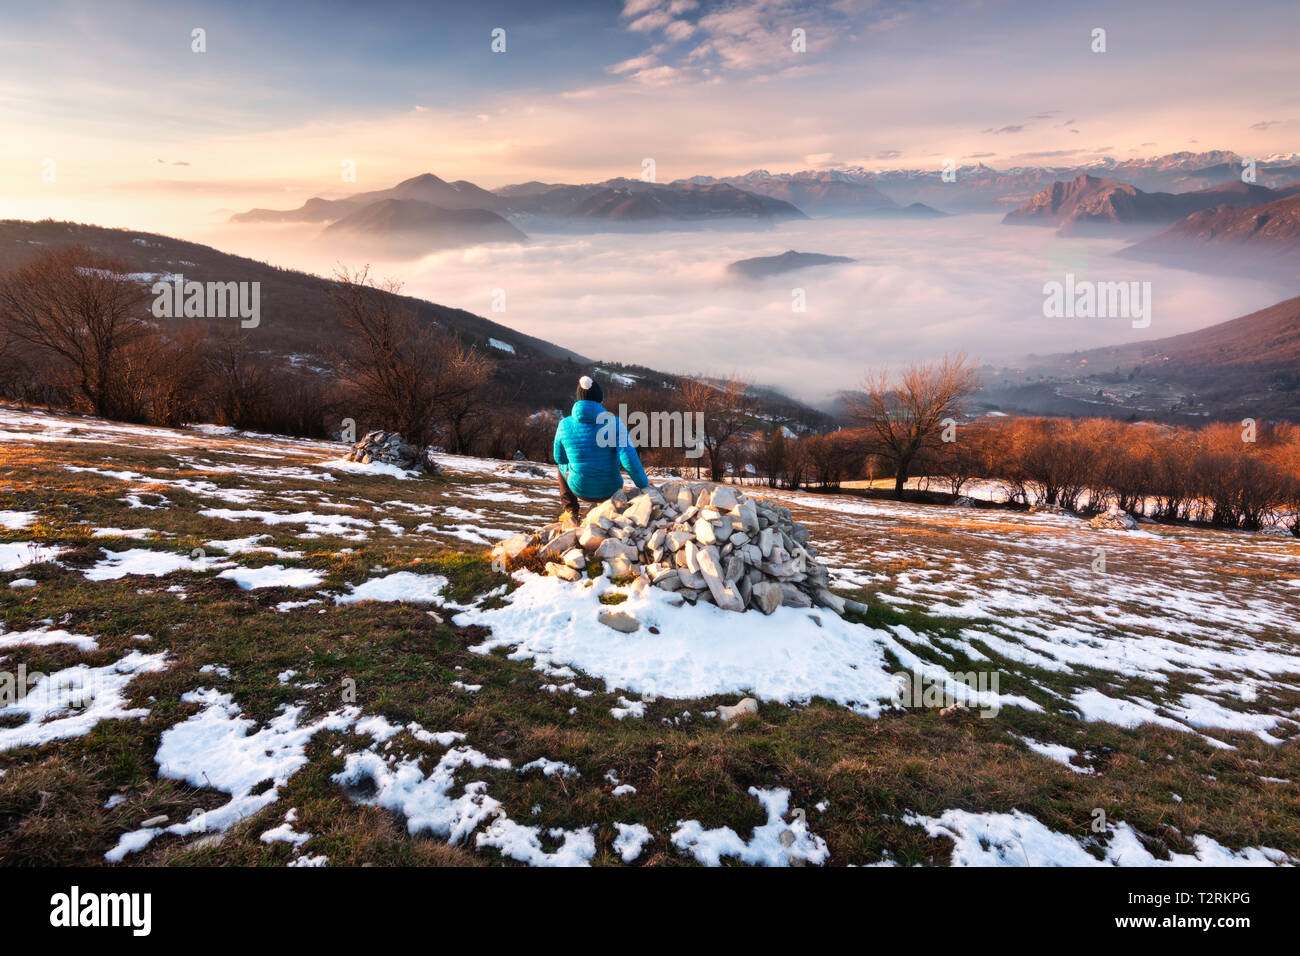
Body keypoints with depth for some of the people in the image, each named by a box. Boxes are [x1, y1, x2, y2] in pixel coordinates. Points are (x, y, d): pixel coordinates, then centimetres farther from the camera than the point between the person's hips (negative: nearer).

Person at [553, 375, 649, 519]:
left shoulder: (564, 425, -11)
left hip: (579, 488, 0)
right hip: (610, 489, 0)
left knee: (562, 465, 35)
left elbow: (560, 458, 3)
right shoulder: (613, 423, -17)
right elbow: (629, 459, -22)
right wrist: (643, 483, -7)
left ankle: (571, 510, 31)